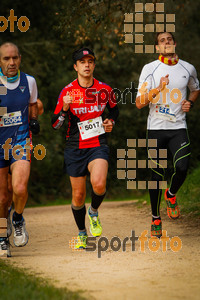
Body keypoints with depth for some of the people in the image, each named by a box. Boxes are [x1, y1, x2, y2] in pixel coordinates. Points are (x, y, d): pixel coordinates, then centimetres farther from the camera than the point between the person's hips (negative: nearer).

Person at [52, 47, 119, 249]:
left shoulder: (104, 90, 2)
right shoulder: (67, 92, -3)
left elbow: (114, 110, 23)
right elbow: (55, 124, -3)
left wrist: (110, 122, 3)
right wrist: (64, 108, -21)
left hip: (98, 145, 0)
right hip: (75, 148, 0)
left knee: (99, 184, -26)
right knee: (78, 194, 5)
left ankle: (94, 213, 6)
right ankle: (82, 234, 28)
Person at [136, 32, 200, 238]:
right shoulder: (150, 69, -2)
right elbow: (139, 103, -7)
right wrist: (158, 89, -21)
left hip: (178, 128, 1)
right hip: (156, 128, -1)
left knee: (182, 168, -18)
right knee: (157, 174, -2)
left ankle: (171, 194, 16)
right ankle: (156, 219, 14)